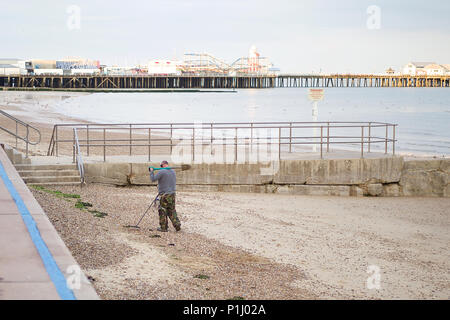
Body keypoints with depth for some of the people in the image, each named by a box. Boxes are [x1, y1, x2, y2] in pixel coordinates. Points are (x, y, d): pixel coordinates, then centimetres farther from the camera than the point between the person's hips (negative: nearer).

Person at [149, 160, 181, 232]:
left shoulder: (161, 172, -14)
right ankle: (177, 225, 8)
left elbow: (153, 179, -14)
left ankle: (164, 228, 6)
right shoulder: (173, 171, 11)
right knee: (172, 210, 14)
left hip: (164, 194, -7)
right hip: (172, 194, 7)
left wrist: (151, 171, 0)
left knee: (163, 211, 3)